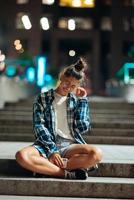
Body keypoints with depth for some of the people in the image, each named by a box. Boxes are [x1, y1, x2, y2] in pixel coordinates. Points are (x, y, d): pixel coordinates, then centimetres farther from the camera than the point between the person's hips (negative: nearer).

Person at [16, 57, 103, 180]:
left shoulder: (77, 100, 15)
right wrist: (52, 150, -14)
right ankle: (67, 173, -28)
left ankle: (46, 167, -26)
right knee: (22, 156, -33)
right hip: (48, 144, -1)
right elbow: (39, 127, -2)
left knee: (97, 153, -31)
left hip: (71, 146, 2)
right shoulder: (43, 98, 9)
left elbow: (83, 128, 2)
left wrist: (82, 100, 4)